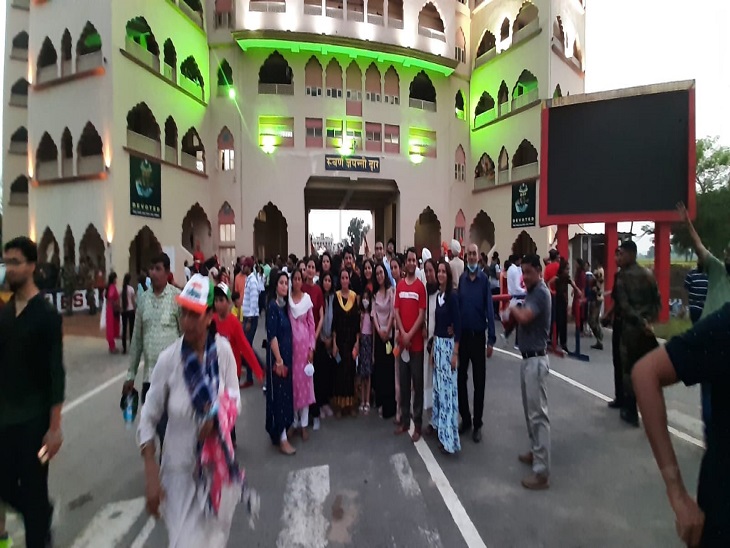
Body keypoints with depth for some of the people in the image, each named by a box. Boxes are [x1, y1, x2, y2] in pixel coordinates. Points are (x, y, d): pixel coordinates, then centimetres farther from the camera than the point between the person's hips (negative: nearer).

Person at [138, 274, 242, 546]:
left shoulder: (223, 350, -15)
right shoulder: (168, 359, -19)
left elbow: (235, 400, -3)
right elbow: (148, 418, -9)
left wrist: (219, 417, -23)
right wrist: (151, 475, -10)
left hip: (218, 462, 2)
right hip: (181, 467, -2)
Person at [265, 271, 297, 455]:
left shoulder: (285, 305, 9)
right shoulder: (272, 305, -13)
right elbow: (272, 335, -18)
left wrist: (286, 358, 10)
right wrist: (278, 360, -20)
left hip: (287, 354, 8)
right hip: (277, 356, -8)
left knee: (286, 392, 15)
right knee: (279, 393, -1)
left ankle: (279, 430, 31)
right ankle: (282, 438, 9)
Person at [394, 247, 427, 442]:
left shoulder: (420, 286, -4)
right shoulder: (399, 285, 8)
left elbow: (422, 314, -8)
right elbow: (396, 311, 4)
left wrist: (410, 334, -15)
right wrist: (403, 333, -9)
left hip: (417, 342, -4)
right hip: (402, 341, 4)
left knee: (417, 384, 3)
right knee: (403, 383, 12)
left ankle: (418, 425, 13)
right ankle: (404, 421, 25)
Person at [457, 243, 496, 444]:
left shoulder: (484, 280, -7)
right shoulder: (460, 279, 0)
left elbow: (489, 310, -7)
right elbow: (455, 307, 0)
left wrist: (491, 339, -10)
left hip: (479, 335, -2)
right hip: (462, 335, 2)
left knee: (479, 382, 8)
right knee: (461, 379, 11)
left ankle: (477, 424, 22)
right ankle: (465, 420, 27)